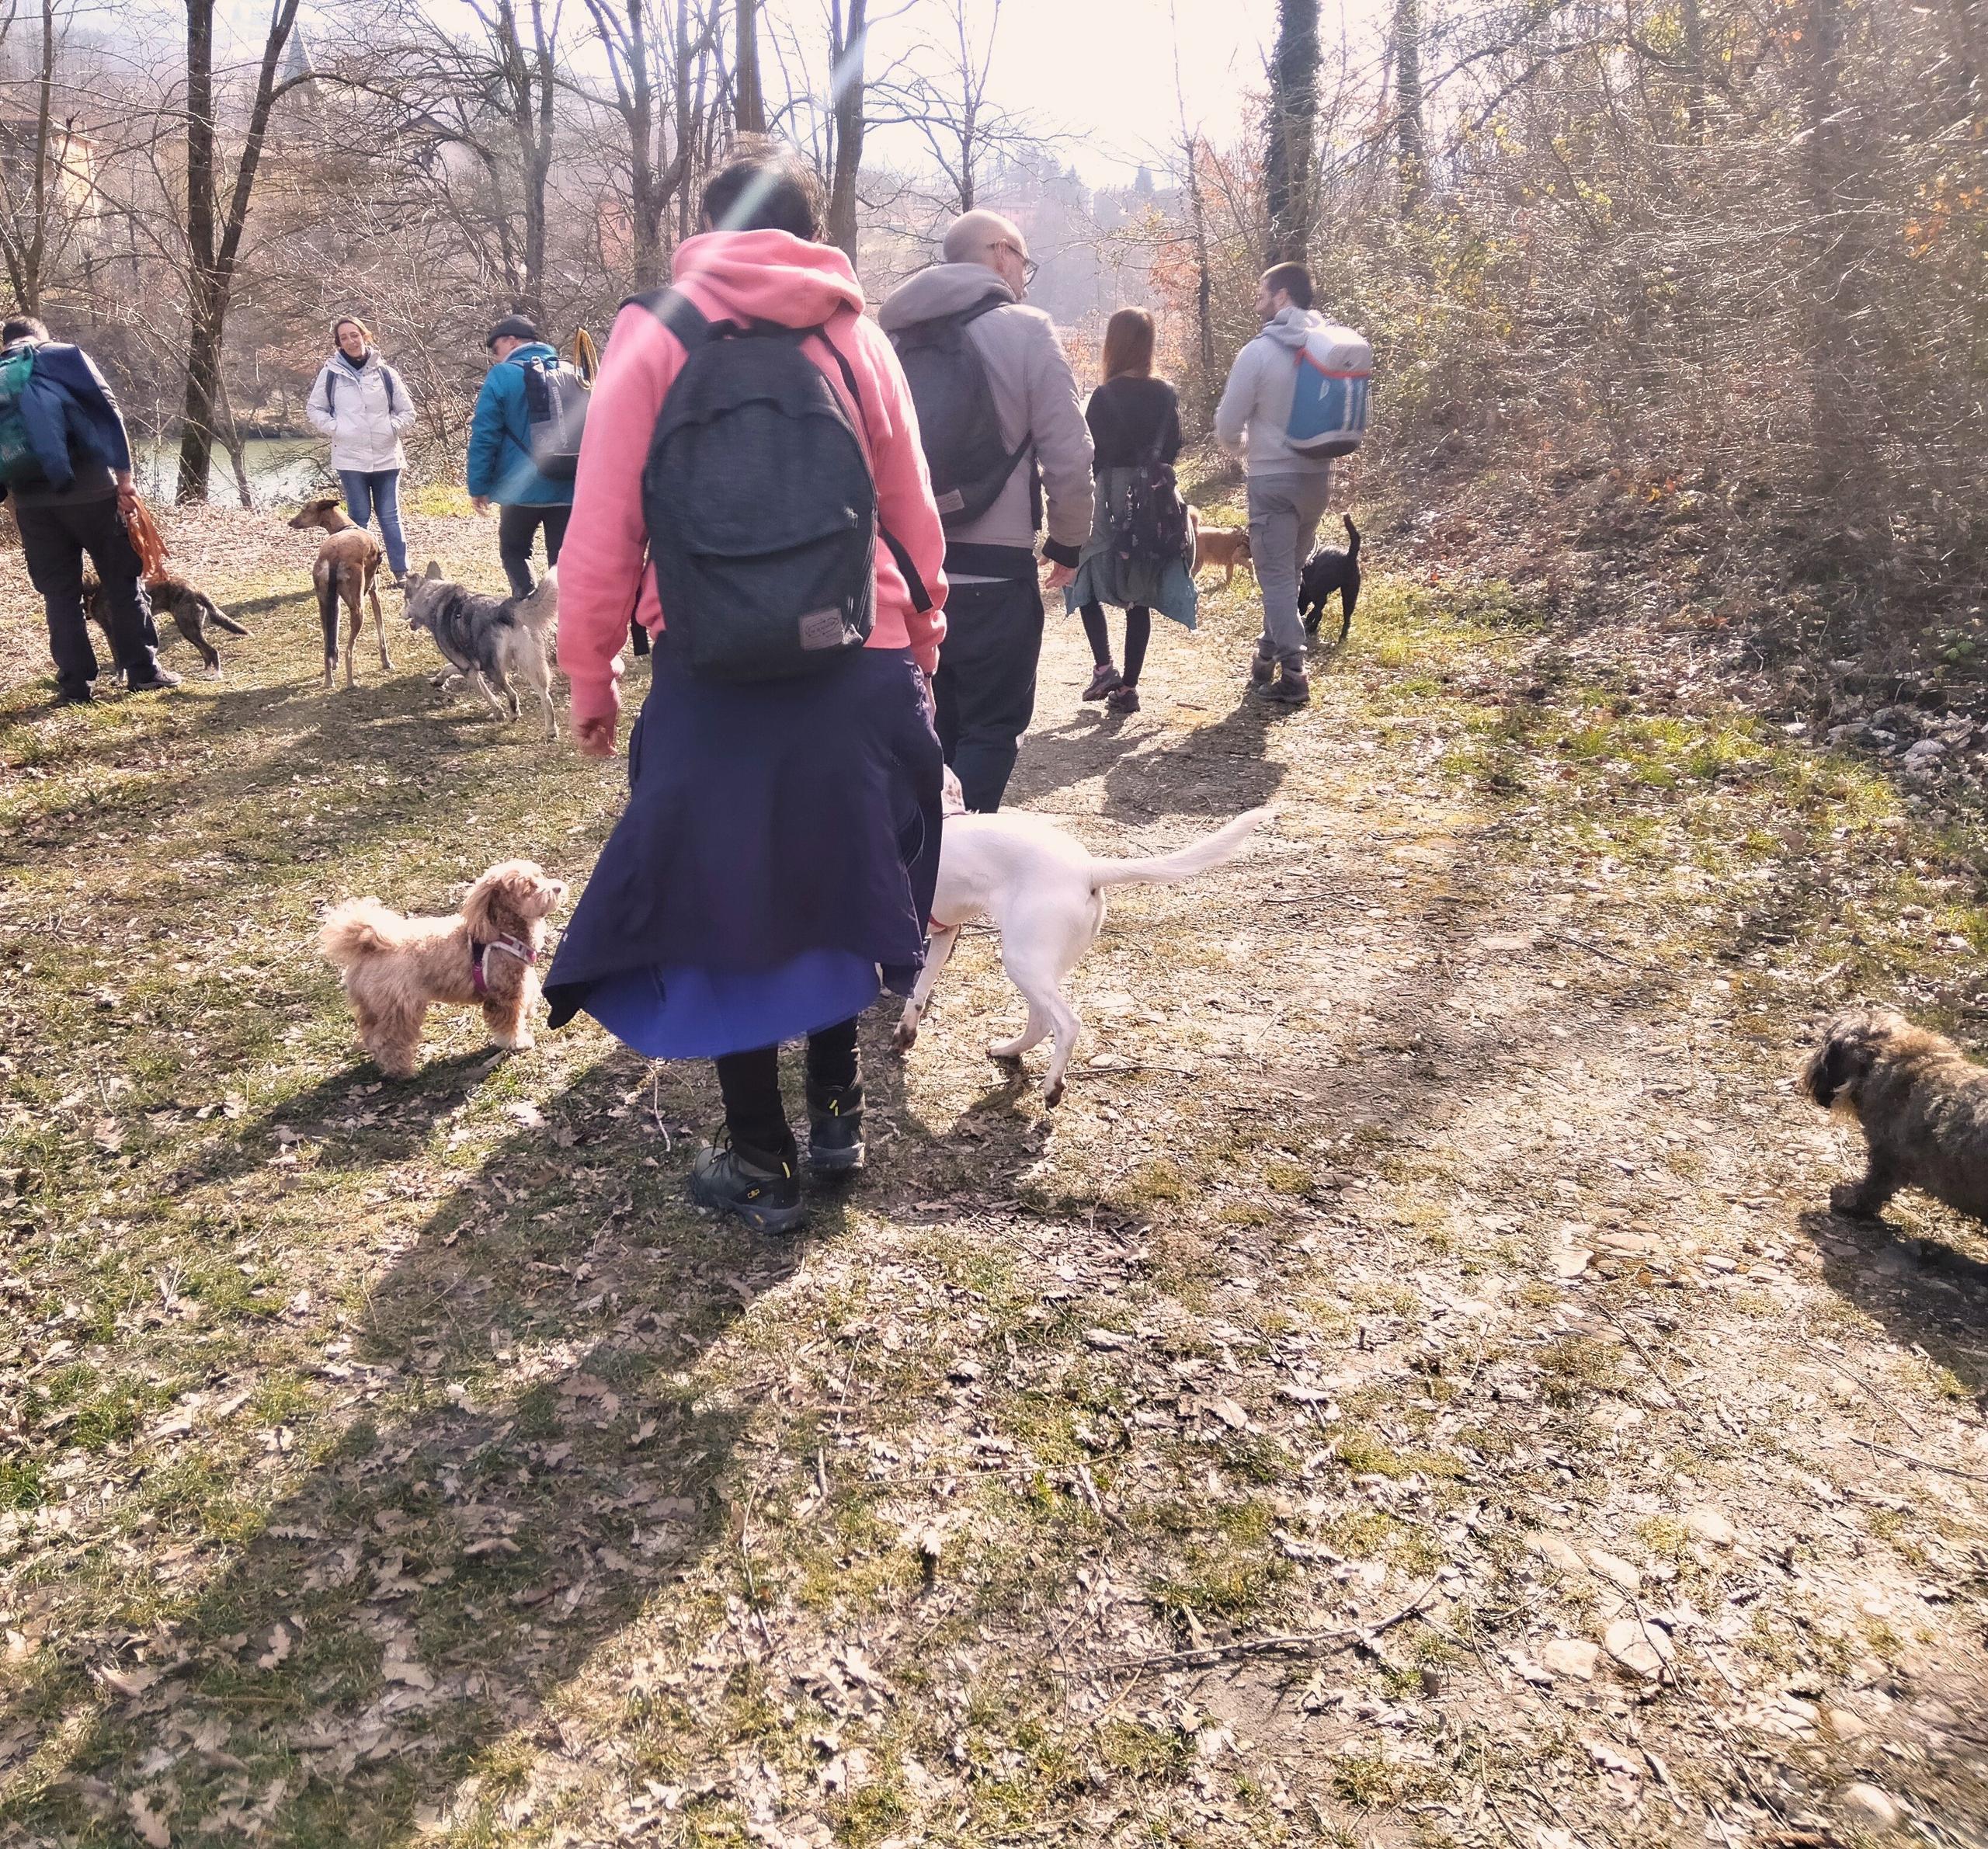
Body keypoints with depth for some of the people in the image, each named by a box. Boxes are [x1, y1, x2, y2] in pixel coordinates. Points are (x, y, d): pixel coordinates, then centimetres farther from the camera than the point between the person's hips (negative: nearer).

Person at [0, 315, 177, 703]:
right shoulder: (62, 356, 6)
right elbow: (107, 412, -4)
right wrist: (124, 476, -6)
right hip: (88, 489, -3)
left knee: (58, 592, 9)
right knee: (122, 581, 6)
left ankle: (76, 683, 8)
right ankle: (143, 670, 7)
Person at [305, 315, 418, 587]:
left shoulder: (385, 373, 3)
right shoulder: (330, 373, 1)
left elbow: (407, 412, 10)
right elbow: (314, 408, 11)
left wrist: (391, 428, -5)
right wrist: (335, 429, -3)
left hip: (386, 458, 1)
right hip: (350, 459, 0)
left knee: (390, 516, 4)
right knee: (359, 518, 5)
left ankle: (400, 570, 9)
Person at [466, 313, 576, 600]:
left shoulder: (502, 376, -5)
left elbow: (484, 437, -8)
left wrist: (479, 486, -1)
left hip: (523, 489, -3)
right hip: (569, 488, 3)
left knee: (514, 552, 15)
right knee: (563, 560, 7)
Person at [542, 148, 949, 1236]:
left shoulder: (654, 337, 0)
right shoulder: (858, 339, 7)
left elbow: (605, 524, -5)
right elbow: (913, 516, 8)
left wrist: (591, 672, 4)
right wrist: (918, 646, 18)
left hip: (714, 671, -2)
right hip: (861, 669, 3)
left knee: (721, 907, 10)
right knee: (830, 884, 21)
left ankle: (760, 1164, 16)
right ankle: (837, 1115, 29)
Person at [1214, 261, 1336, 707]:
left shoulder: (1259, 352, -13)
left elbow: (1226, 427, -9)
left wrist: (1243, 445, 12)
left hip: (1273, 478, -6)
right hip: (1319, 475, 6)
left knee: (1276, 576, -1)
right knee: (1289, 571, 18)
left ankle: (1292, 675, -5)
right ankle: (1269, 654, 27)